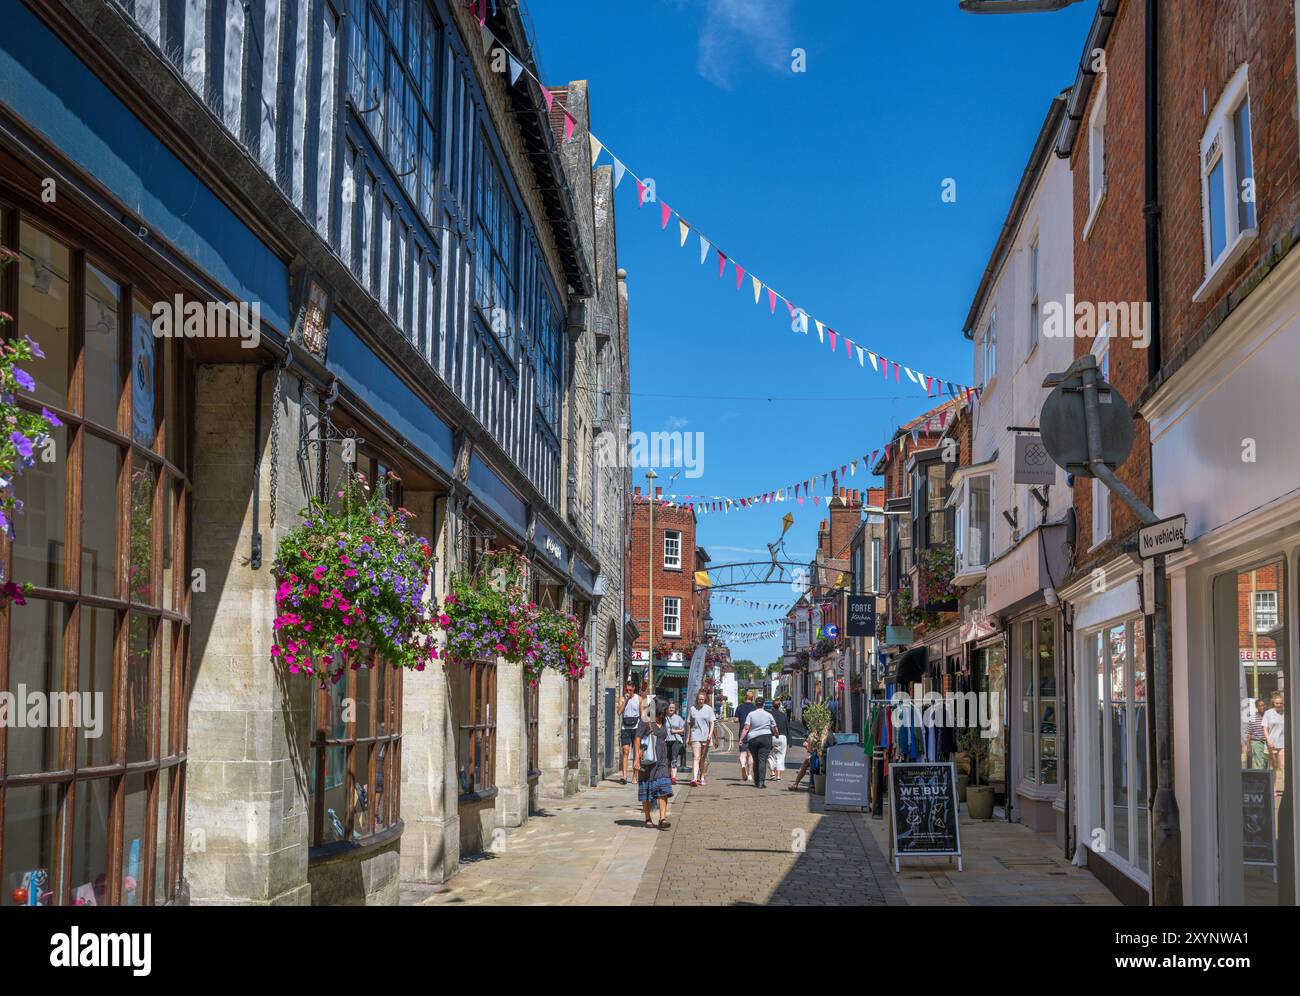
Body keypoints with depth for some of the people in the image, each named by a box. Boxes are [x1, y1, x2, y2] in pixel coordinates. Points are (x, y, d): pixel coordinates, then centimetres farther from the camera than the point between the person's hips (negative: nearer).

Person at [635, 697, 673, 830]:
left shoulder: (662, 724, 14)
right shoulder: (645, 722, -7)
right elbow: (637, 739, -12)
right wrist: (637, 759, -19)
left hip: (661, 760, 5)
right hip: (648, 760, -5)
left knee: (664, 789, -8)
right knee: (647, 789, 4)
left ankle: (662, 819, -14)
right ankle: (647, 819, 15)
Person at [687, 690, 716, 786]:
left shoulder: (709, 709, 4)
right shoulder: (692, 709, 6)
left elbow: (712, 723, 2)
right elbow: (690, 724, 13)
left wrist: (710, 734, -11)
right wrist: (689, 737, 12)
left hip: (706, 736, 1)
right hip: (695, 736, -1)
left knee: (704, 758, 8)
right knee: (696, 757, -12)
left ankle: (702, 777, 19)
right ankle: (694, 778, -22)